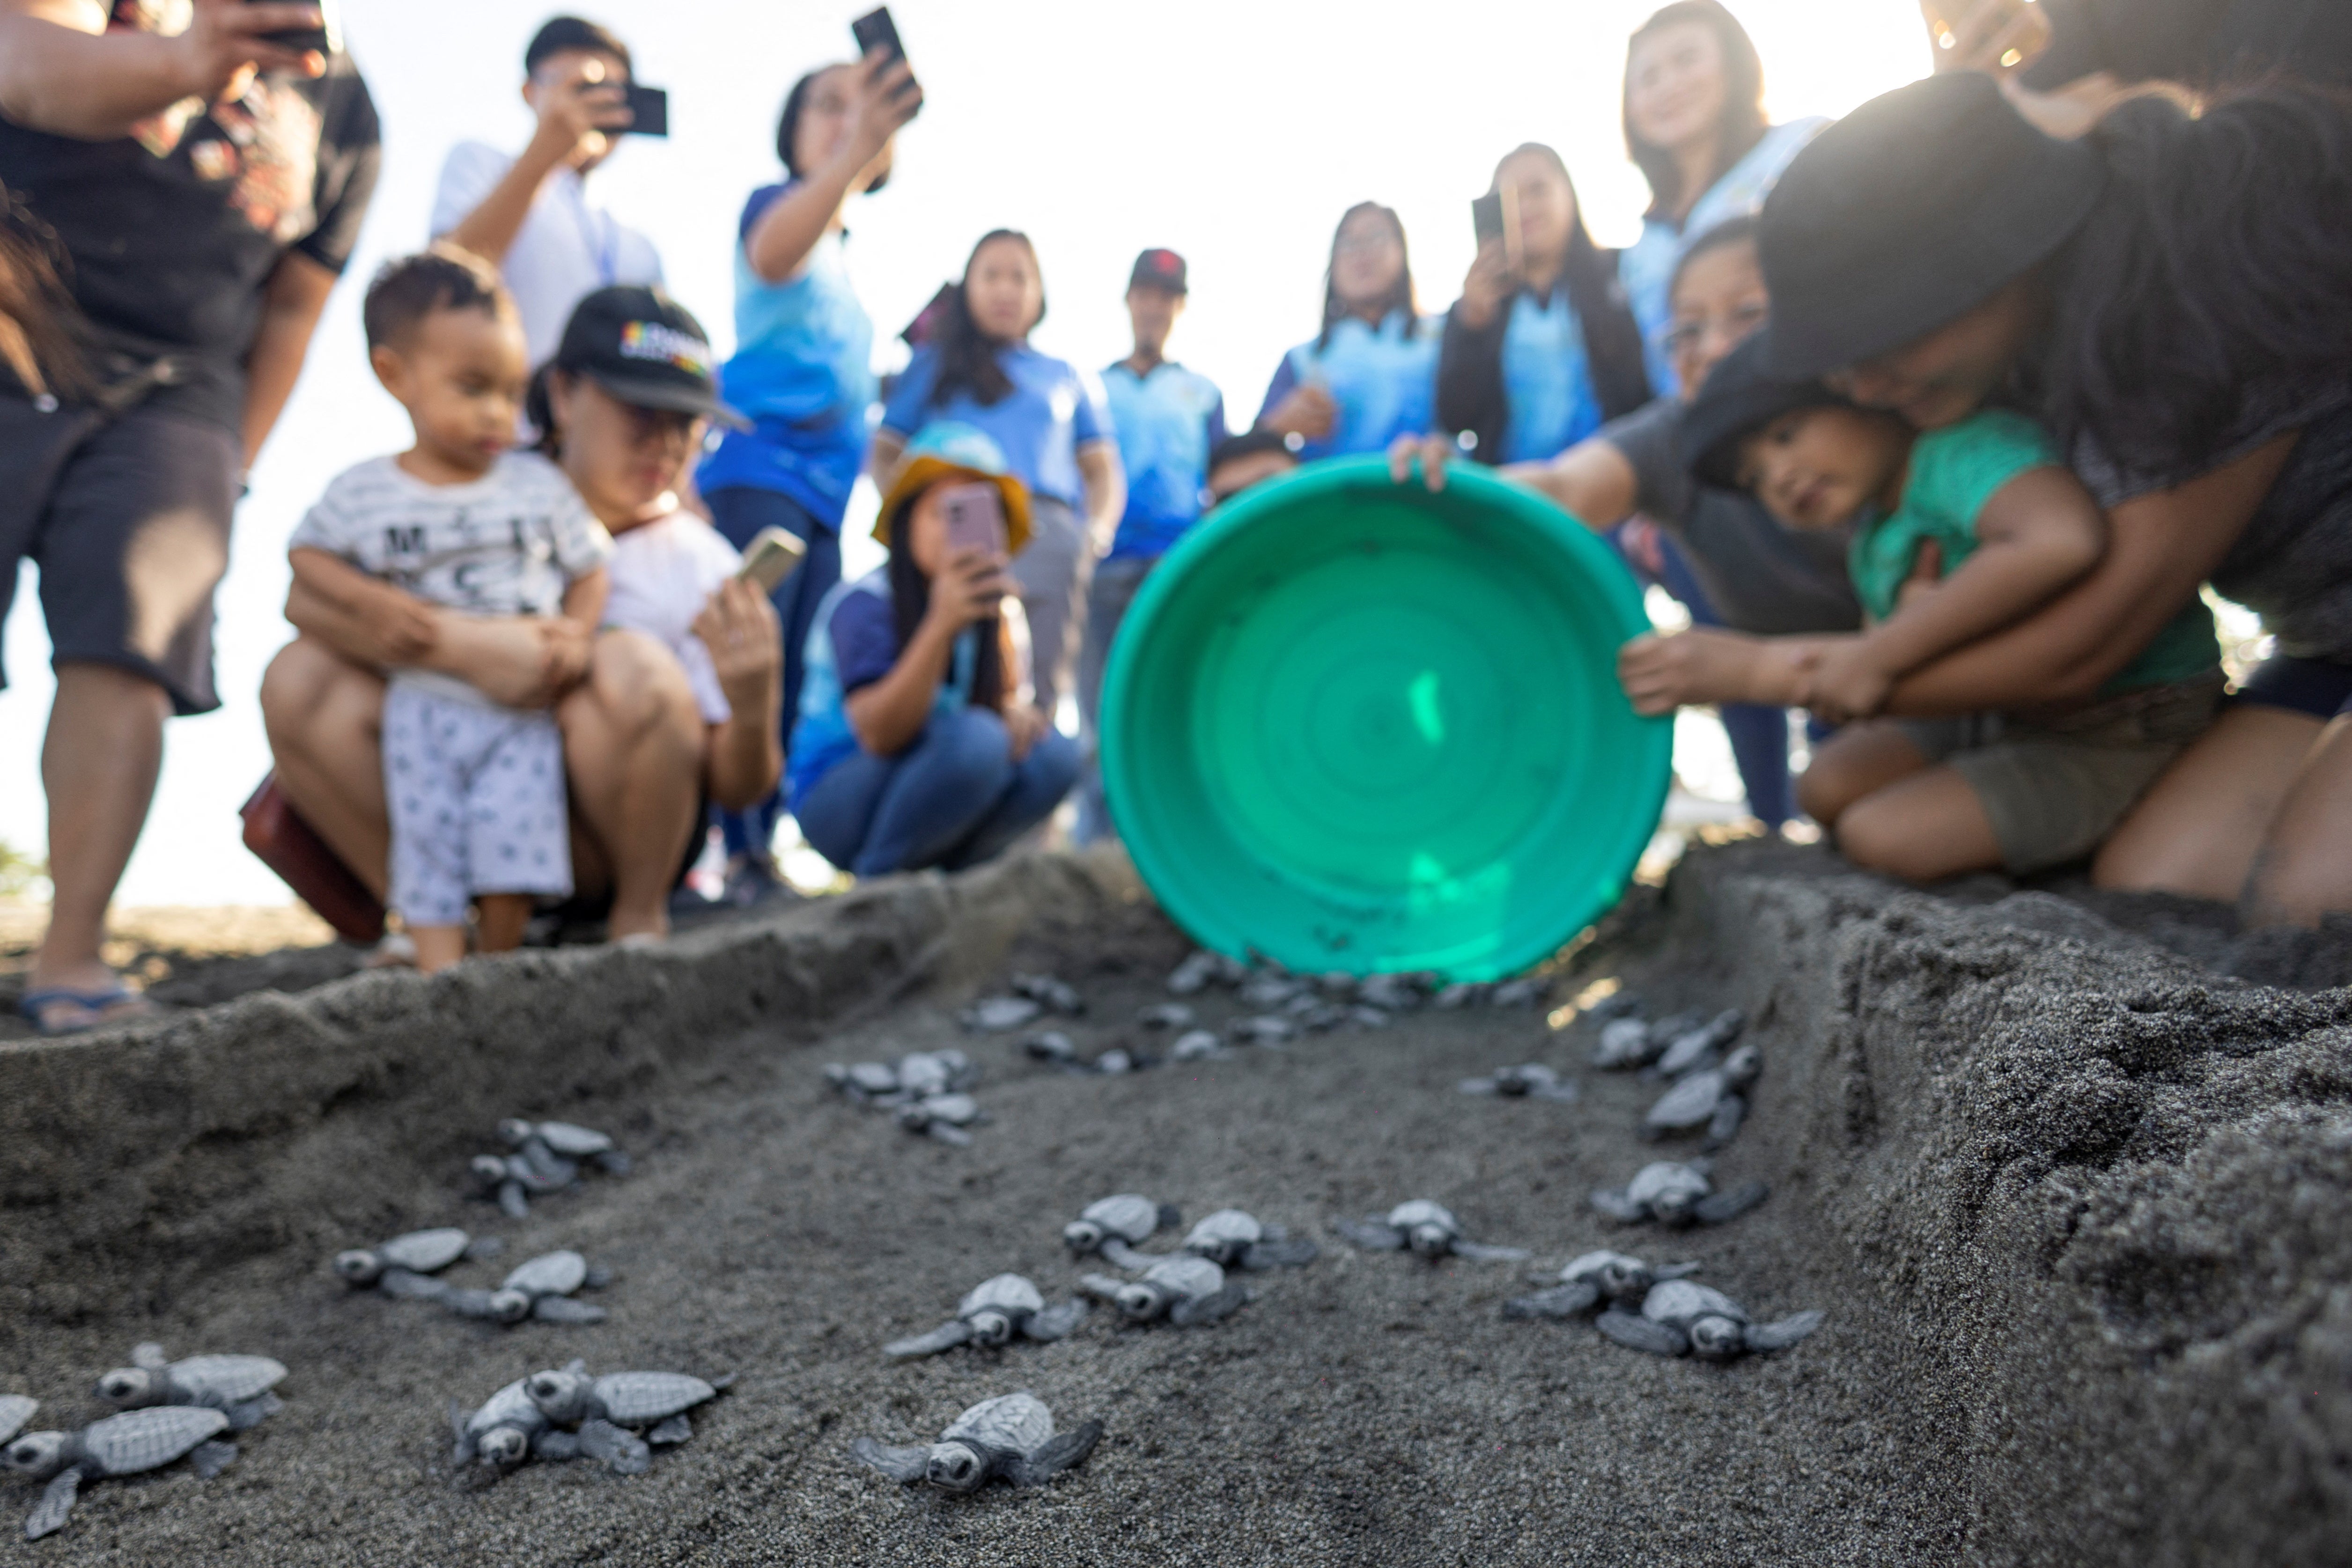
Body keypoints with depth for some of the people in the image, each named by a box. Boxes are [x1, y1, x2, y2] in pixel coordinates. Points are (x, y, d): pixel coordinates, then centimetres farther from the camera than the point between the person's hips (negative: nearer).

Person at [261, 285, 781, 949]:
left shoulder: (701, 566, -4)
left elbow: (736, 789, -8)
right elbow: (306, 597, -18)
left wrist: (753, 708, -32)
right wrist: (462, 643, -35)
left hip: (602, 847, -2)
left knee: (632, 668, -29)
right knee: (300, 677, -16)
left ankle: (640, 916, -10)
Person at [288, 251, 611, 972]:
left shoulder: (539, 484, 2)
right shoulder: (363, 493, 1)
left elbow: (589, 569, 8)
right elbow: (308, 552, 13)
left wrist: (576, 634, -11)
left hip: (521, 705, 0)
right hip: (422, 704, 1)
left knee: (514, 840, -9)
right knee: (427, 839, -2)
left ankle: (497, 966, 10)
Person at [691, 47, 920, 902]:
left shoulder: (843, 252, 23)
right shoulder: (775, 202, -1)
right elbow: (768, 254, -28)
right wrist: (852, 154, -43)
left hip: (825, 489, 8)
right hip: (760, 468, -8)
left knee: (801, 680, 4)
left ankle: (763, 847, 8)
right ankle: (736, 853, -16)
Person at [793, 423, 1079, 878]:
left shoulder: (988, 606, 1)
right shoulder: (863, 603, -18)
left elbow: (1007, 695, 9)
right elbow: (878, 734, -31)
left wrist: (1017, 712, -17)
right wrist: (942, 624, -43)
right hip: (840, 802, -6)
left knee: (1055, 755, -15)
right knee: (974, 737, -31)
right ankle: (876, 880, -15)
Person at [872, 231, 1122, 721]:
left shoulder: (1070, 377, 27)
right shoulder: (934, 363, 23)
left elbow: (1103, 472, 22)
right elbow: (884, 456, 18)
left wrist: (1098, 530, 1)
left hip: (1048, 532, 1)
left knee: (1036, 700, -9)